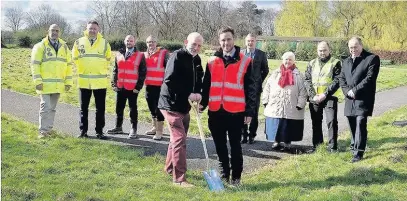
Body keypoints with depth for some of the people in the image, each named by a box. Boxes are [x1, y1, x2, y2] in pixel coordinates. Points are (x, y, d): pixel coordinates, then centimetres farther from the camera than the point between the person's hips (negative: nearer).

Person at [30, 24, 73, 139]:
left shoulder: (64, 47, 12)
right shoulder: (40, 46, -1)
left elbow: (68, 65, 14)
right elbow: (35, 64, -5)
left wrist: (68, 82, 7)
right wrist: (37, 81, -13)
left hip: (58, 85, 4)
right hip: (45, 84, -4)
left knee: (52, 108, 12)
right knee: (45, 107, -8)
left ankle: (49, 129, 21)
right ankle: (43, 131, 0)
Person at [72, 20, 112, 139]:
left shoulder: (105, 43, 3)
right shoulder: (78, 43, 3)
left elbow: (108, 59, 14)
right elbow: (75, 58, 14)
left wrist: (101, 70, 9)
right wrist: (82, 70, 9)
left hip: (100, 81, 0)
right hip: (84, 81, 0)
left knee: (100, 108, 4)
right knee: (83, 108, 7)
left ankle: (99, 131, 13)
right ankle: (83, 131, 17)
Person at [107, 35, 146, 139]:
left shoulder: (140, 56, -1)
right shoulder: (119, 55, 11)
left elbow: (143, 72, -3)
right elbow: (115, 70, 14)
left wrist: (138, 86, -9)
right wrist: (114, 84, 5)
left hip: (132, 88, -4)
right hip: (120, 87, 4)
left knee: (133, 109, 4)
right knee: (119, 108, 12)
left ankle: (134, 129, 11)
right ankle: (118, 127, 25)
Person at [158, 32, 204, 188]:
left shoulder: (196, 59, 9)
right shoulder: (177, 56, -15)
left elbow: (198, 80, 15)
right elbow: (170, 80, -24)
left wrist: (197, 94, -6)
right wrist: (189, 94, -22)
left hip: (184, 105, 9)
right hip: (171, 104, -9)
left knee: (178, 137, 20)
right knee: (179, 139, -12)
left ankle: (170, 167, 38)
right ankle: (179, 178, -7)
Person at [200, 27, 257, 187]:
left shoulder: (245, 61, 0)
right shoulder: (212, 61, 9)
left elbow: (250, 88, -1)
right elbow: (206, 85, 13)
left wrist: (250, 111, -4)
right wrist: (203, 103, 2)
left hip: (236, 112, -3)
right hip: (215, 111, 3)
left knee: (235, 145, 6)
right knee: (220, 146, 12)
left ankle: (236, 177, 18)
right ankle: (224, 175, 25)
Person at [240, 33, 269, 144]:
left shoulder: (261, 54, 2)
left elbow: (265, 70, 10)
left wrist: (259, 81, 4)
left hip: (255, 87, -1)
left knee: (254, 113, 3)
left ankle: (252, 135, 12)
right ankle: (244, 134, 15)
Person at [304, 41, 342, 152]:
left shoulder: (335, 63, 0)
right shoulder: (312, 64, 12)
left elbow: (337, 81, -8)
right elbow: (307, 80, 5)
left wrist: (325, 94, -16)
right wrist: (313, 95, -9)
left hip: (330, 97, -4)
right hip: (314, 98, 4)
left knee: (332, 121, -8)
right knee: (316, 122, 10)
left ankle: (332, 147, -1)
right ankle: (317, 146, 21)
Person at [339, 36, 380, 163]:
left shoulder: (372, 58, -2)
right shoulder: (346, 61, 18)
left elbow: (370, 78, -11)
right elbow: (341, 78, 13)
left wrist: (355, 90, -14)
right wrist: (347, 91, -6)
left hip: (363, 99, -6)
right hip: (350, 99, 6)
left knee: (360, 124, -11)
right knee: (352, 124, 12)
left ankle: (358, 153, -8)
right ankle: (354, 146, 27)